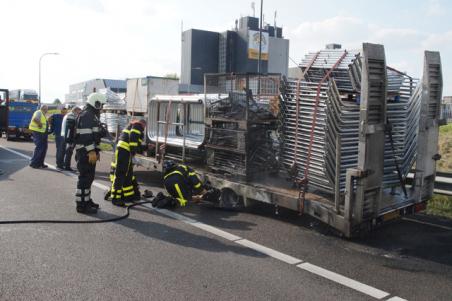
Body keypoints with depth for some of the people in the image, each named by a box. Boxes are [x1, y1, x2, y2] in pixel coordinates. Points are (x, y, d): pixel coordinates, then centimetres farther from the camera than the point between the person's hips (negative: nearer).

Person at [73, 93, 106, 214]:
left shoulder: (92, 116, 19)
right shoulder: (86, 115, -14)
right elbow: (86, 136, -23)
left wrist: (96, 151, 26)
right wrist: (91, 151, -26)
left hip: (90, 152, 11)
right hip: (86, 153, -11)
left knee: (88, 177, 16)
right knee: (85, 178, -8)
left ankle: (87, 200, 27)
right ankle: (81, 205, -4)